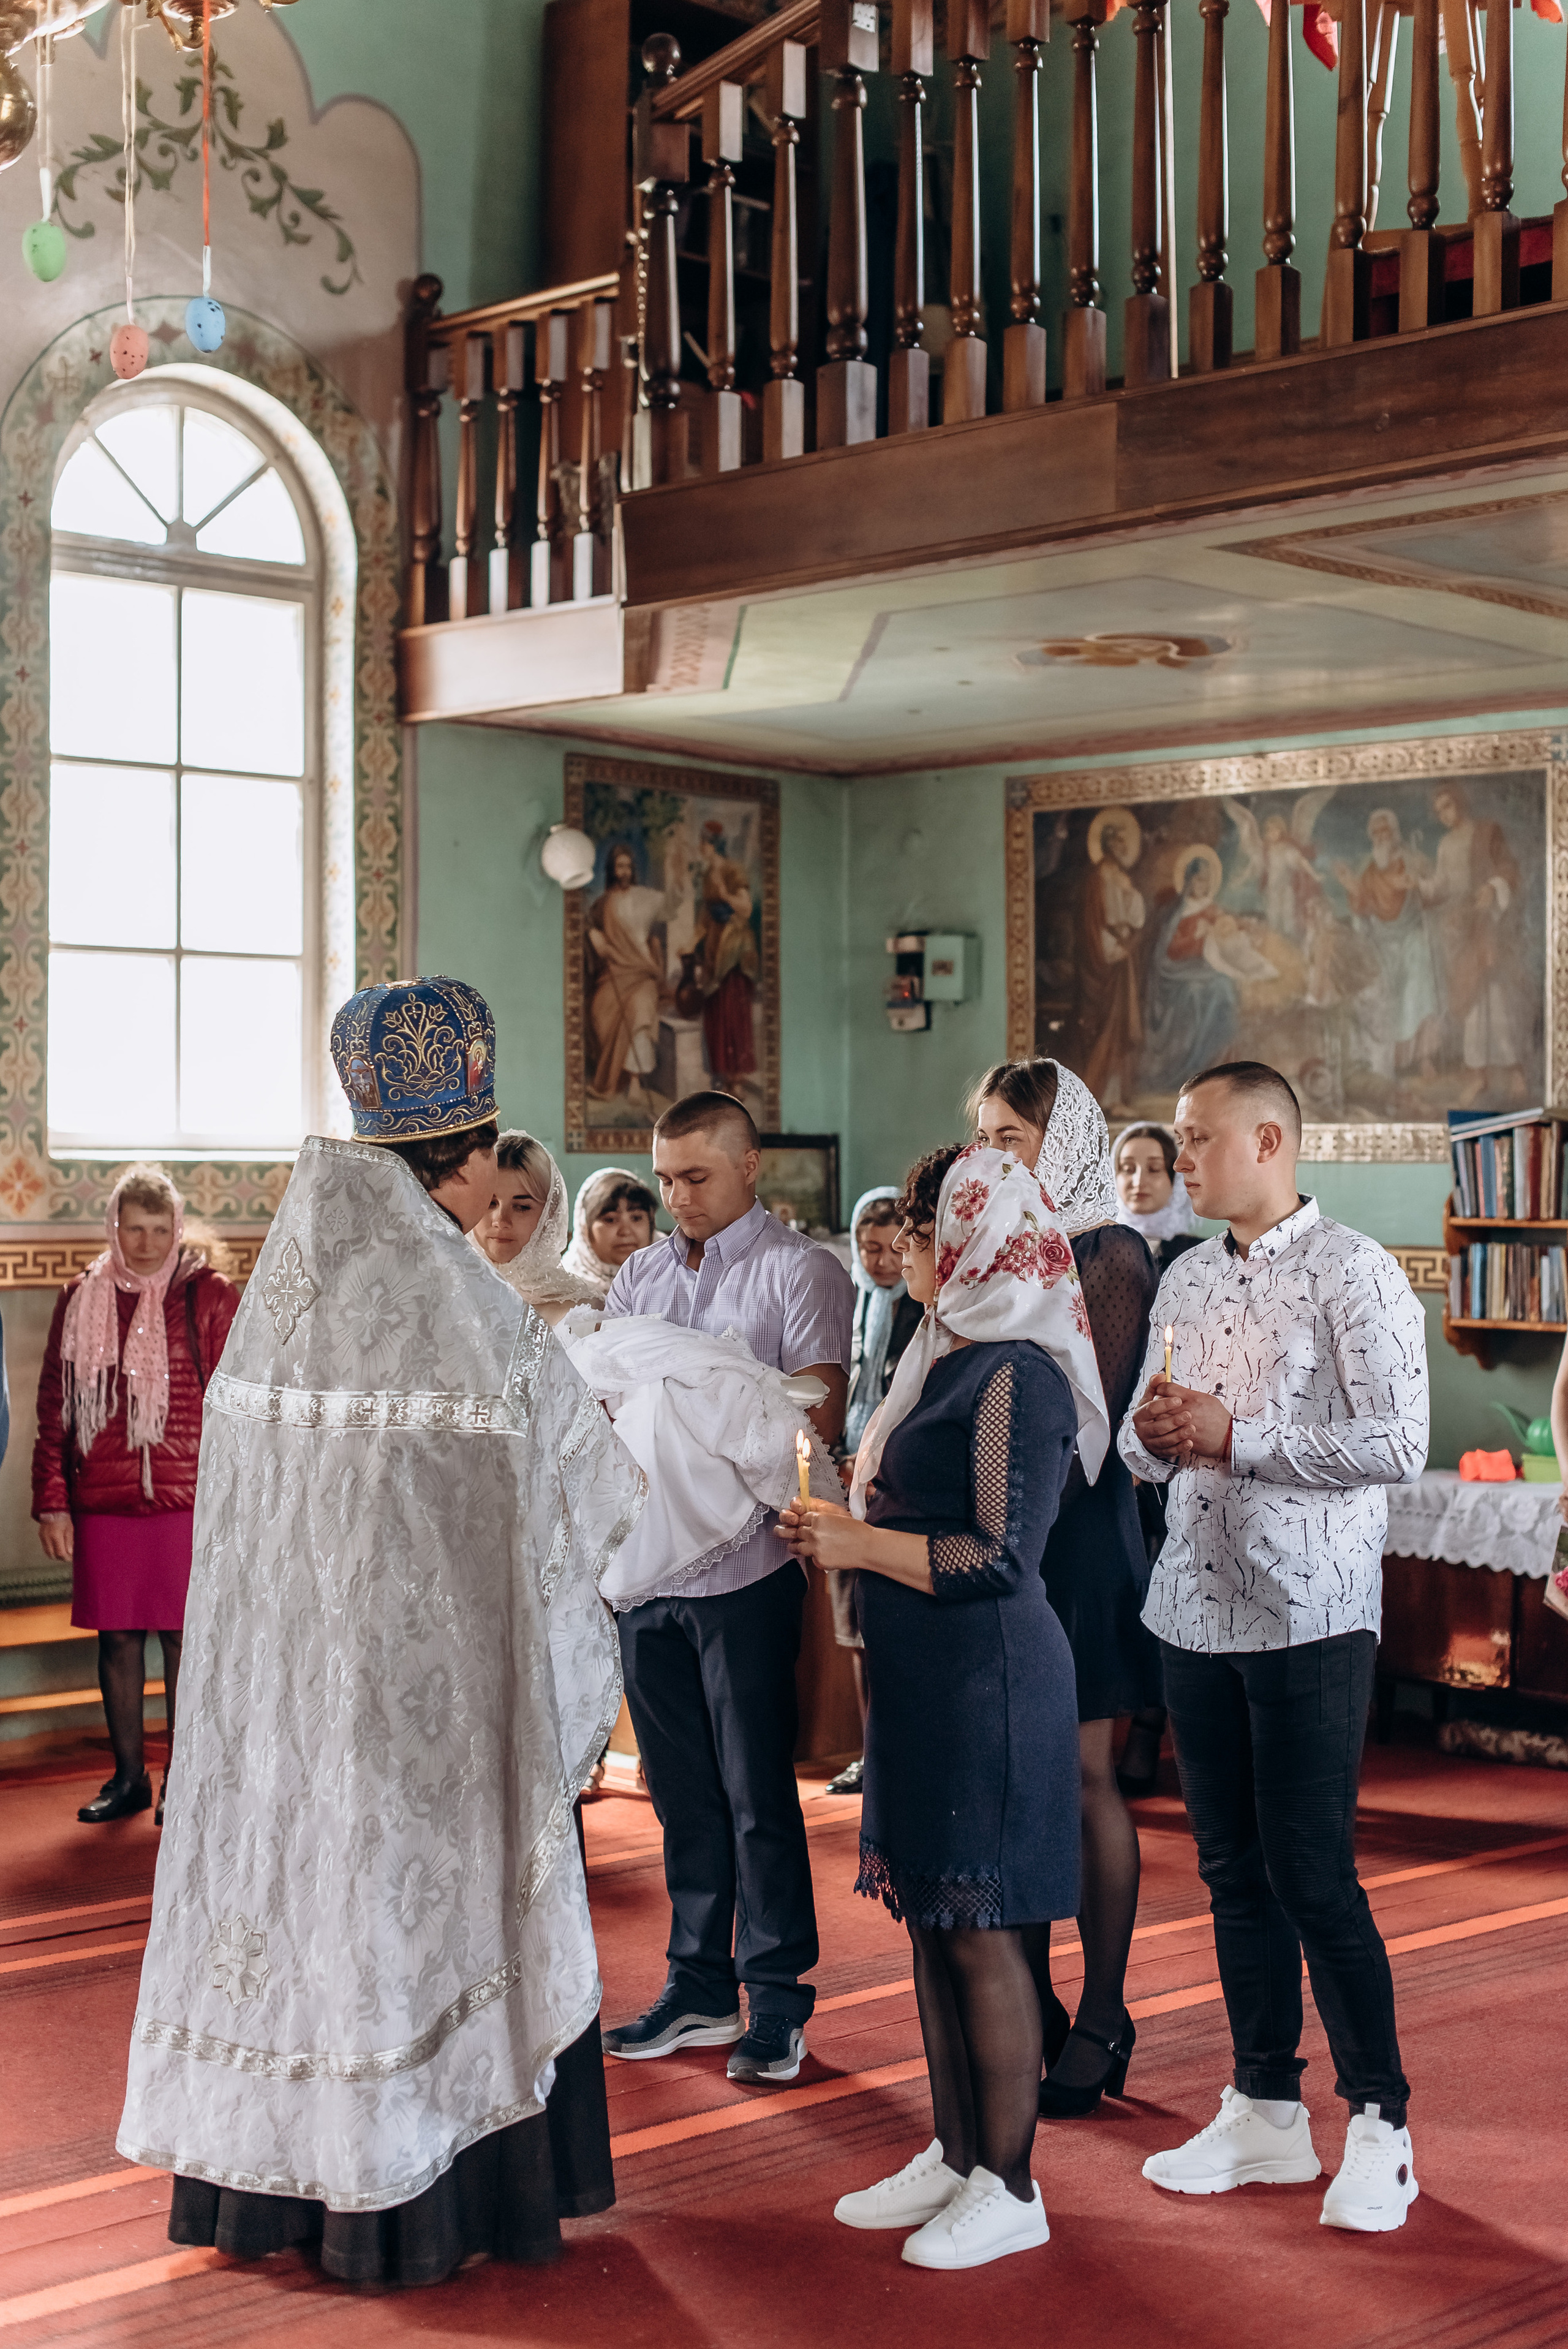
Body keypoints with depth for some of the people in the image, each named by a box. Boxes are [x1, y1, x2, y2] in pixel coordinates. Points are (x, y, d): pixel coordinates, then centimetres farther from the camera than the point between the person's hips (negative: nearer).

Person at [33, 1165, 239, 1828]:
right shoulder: (81, 1300, 7)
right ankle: (128, 1778, 21)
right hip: (102, 1502, 3)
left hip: (186, 1500, -3)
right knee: (116, 1636, 9)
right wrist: (51, 1500, 5)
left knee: (183, 1636, 2)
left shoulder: (208, 1296, -1)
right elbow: (53, 1407, 10)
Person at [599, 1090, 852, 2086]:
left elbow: (820, 1412, -11)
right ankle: (700, 1990, 23)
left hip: (746, 1566, -5)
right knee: (684, 1791, 13)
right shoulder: (640, 1275, 16)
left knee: (757, 1791, 0)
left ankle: (778, 2001, 10)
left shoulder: (799, 1270, -2)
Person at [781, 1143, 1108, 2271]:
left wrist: (860, 1543, -17)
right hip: (926, 1682, 10)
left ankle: (1010, 2189, 10)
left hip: (991, 1683, -10)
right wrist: (843, 1527, 6)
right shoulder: (952, 1358, 13)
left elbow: (1000, 1557, -22)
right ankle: (955, 2156, 27)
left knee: (984, 1935, -1)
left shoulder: (1019, 1377, -17)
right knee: (931, 1921, 15)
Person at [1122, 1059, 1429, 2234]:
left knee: (1313, 1875, -5)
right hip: (1198, 1608, 7)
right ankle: (1267, 2111, 21)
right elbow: (1149, 1443, 20)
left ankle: (1379, 2124, 9)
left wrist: (1233, 1436, -16)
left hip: (1310, 1615, -7)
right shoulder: (1187, 1281, 14)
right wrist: (1153, 1435, -4)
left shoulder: (1355, 1274, -8)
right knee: (1235, 1870, 11)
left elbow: (1397, 1443, -16)